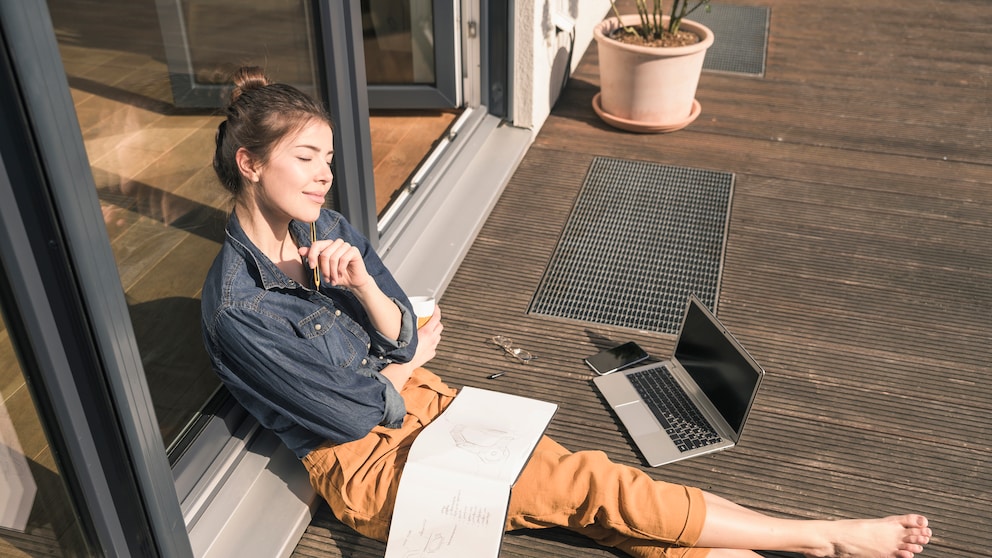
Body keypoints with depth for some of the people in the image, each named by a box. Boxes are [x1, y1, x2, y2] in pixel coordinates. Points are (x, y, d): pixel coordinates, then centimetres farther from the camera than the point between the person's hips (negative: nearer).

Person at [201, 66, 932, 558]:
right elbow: (357, 412, -17)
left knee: (580, 480, -11)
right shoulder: (236, 307, -22)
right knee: (591, 486, -14)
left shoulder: (324, 229, 0)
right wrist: (413, 358, 1)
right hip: (366, 466, -7)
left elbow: (401, 336, -2)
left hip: (420, 403, 7)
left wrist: (362, 283, -23)